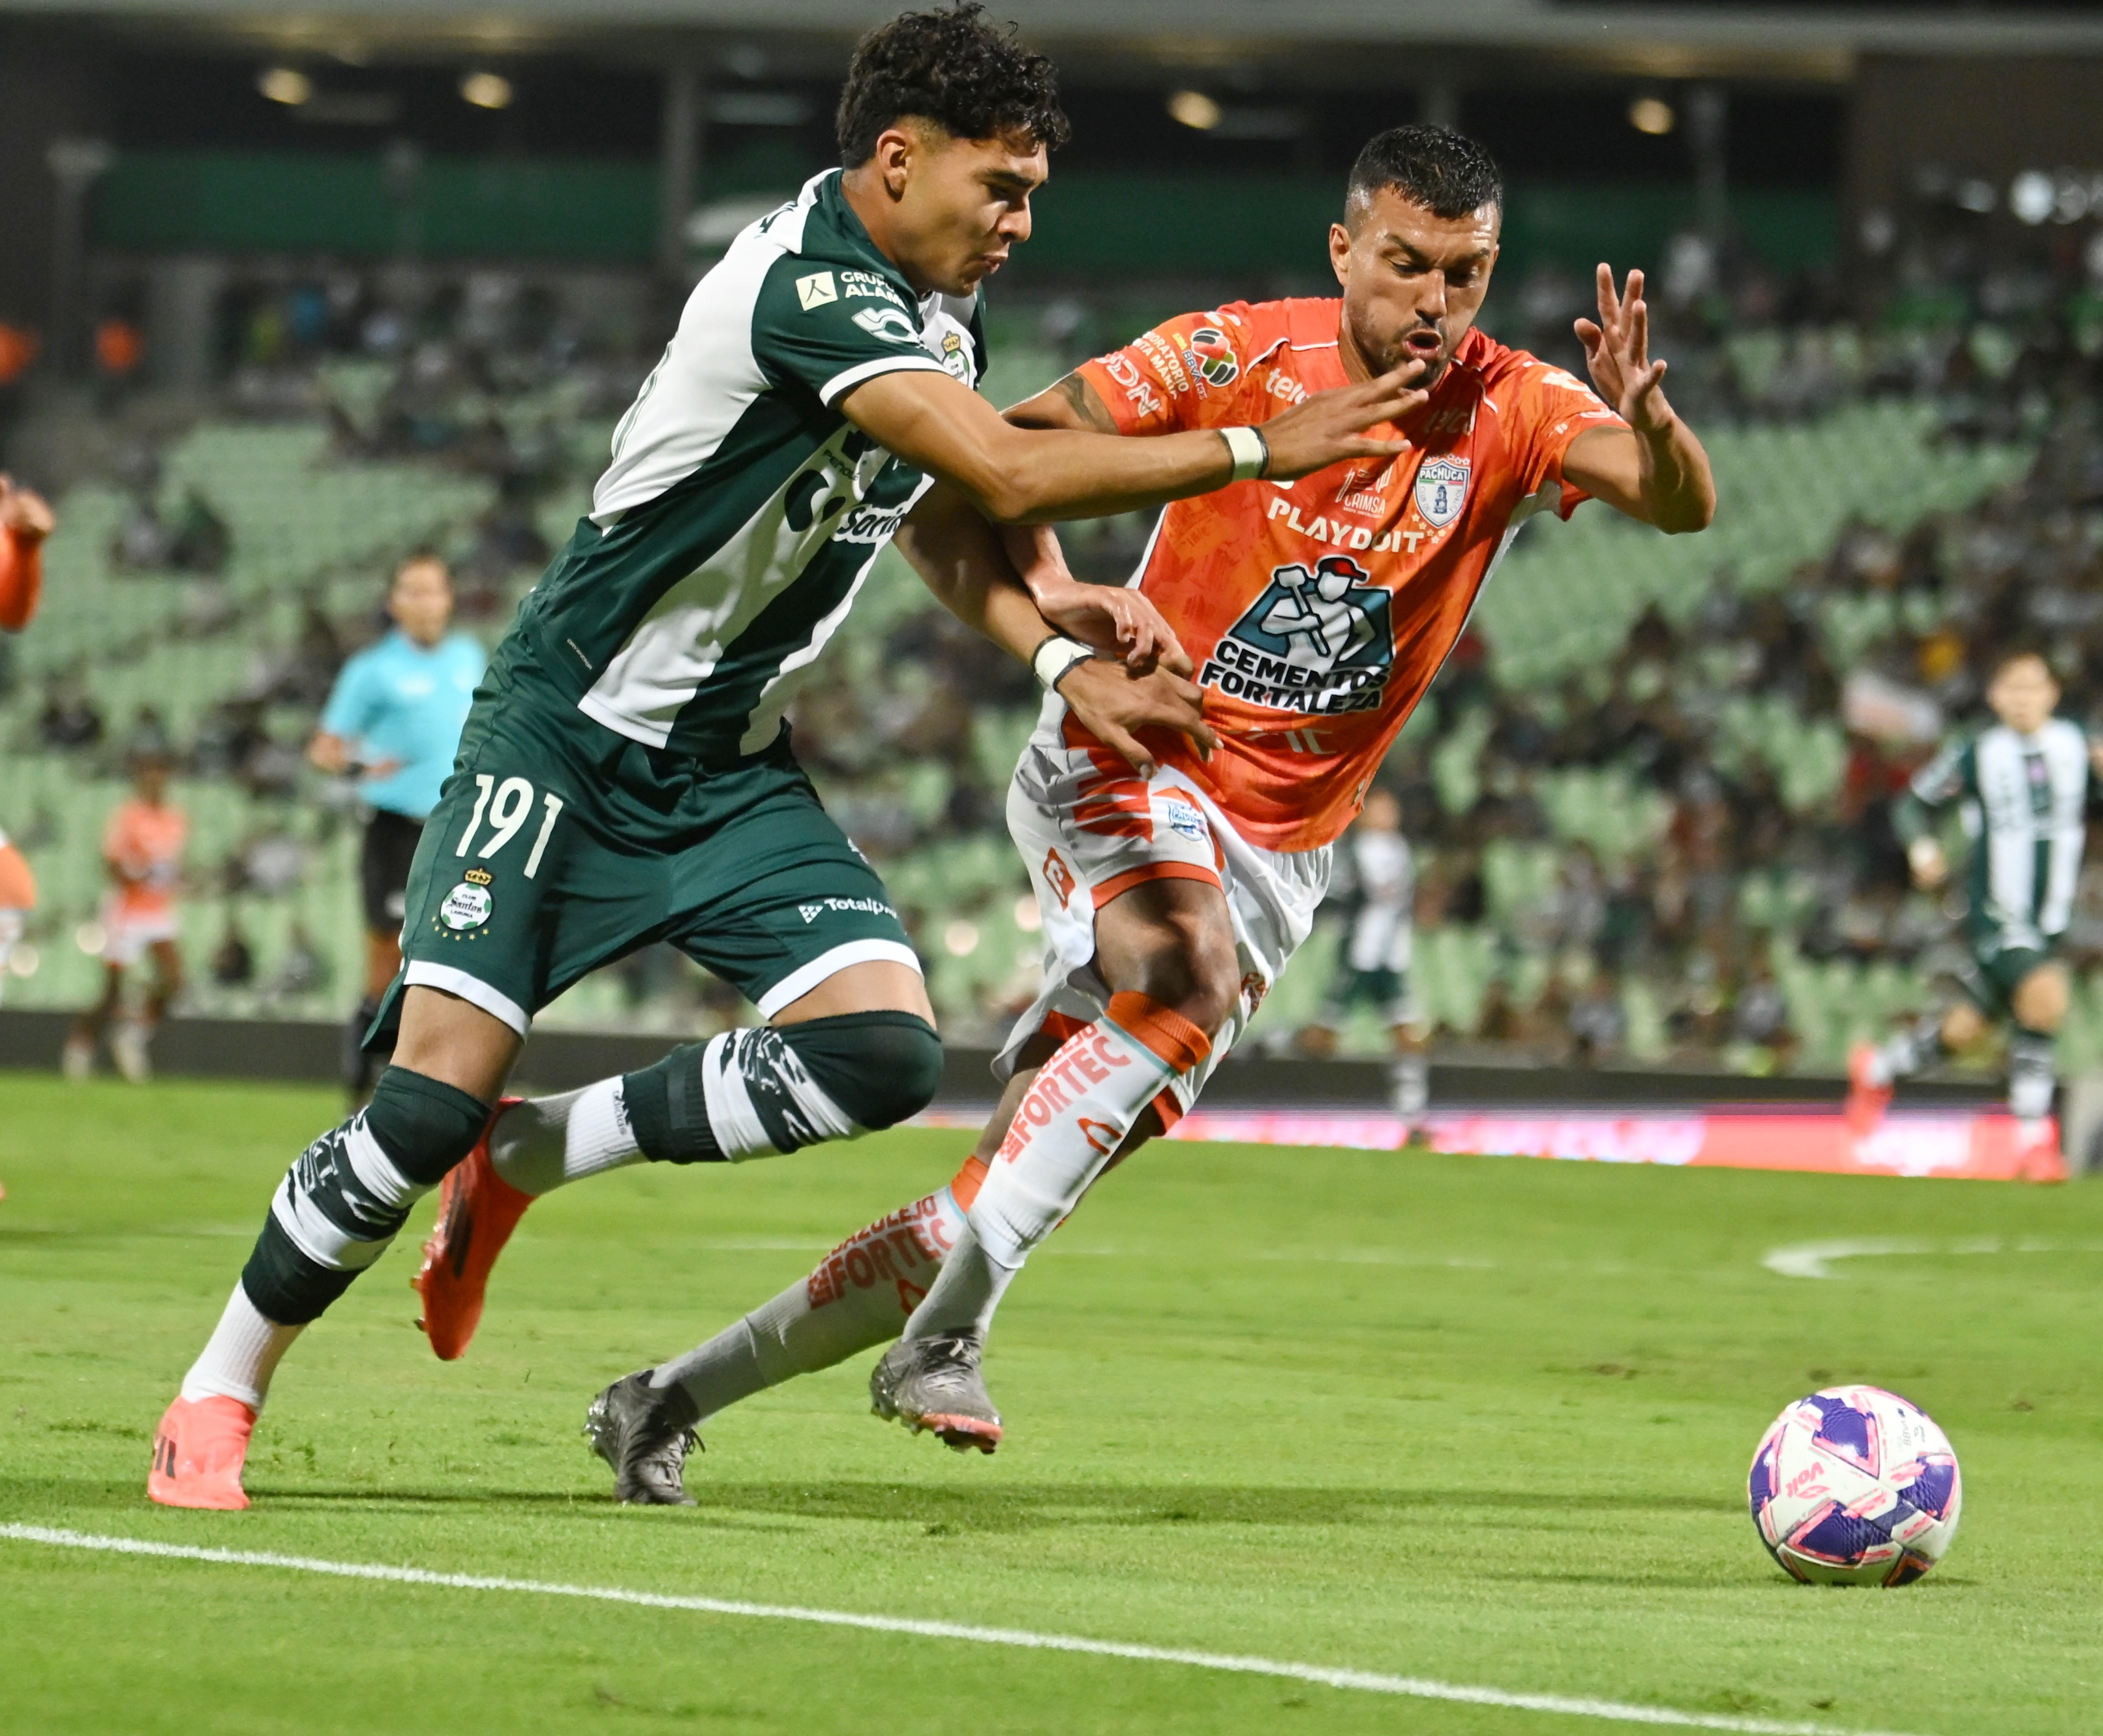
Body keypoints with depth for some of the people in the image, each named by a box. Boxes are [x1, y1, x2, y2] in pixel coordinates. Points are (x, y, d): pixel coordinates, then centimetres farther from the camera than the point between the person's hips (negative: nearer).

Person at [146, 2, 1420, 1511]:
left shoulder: (940, 314, 6)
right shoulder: (810, 283, -23)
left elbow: (949, 526, 18)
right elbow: (1008, 476, -30)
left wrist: (1061, 654, -2)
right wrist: (1257, 450, -24)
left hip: (733, 772, 8)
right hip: (567, 744, -8)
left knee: (887, 1050, -13)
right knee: (433, 1099, -14)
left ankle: (526, 1157, 6)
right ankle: (215, 1402, 7)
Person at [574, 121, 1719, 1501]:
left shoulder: (1510, 414, -6)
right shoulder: (1241, 355, -10)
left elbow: (1684, 505, -20)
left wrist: (1648, 421, -42)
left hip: (1275, 853, 3)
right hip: (1128, 766, -3)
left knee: (1007, 1204, -1)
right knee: (1191, 976, -37)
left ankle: (671, 1400, 11)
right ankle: (948, 1334, -36)